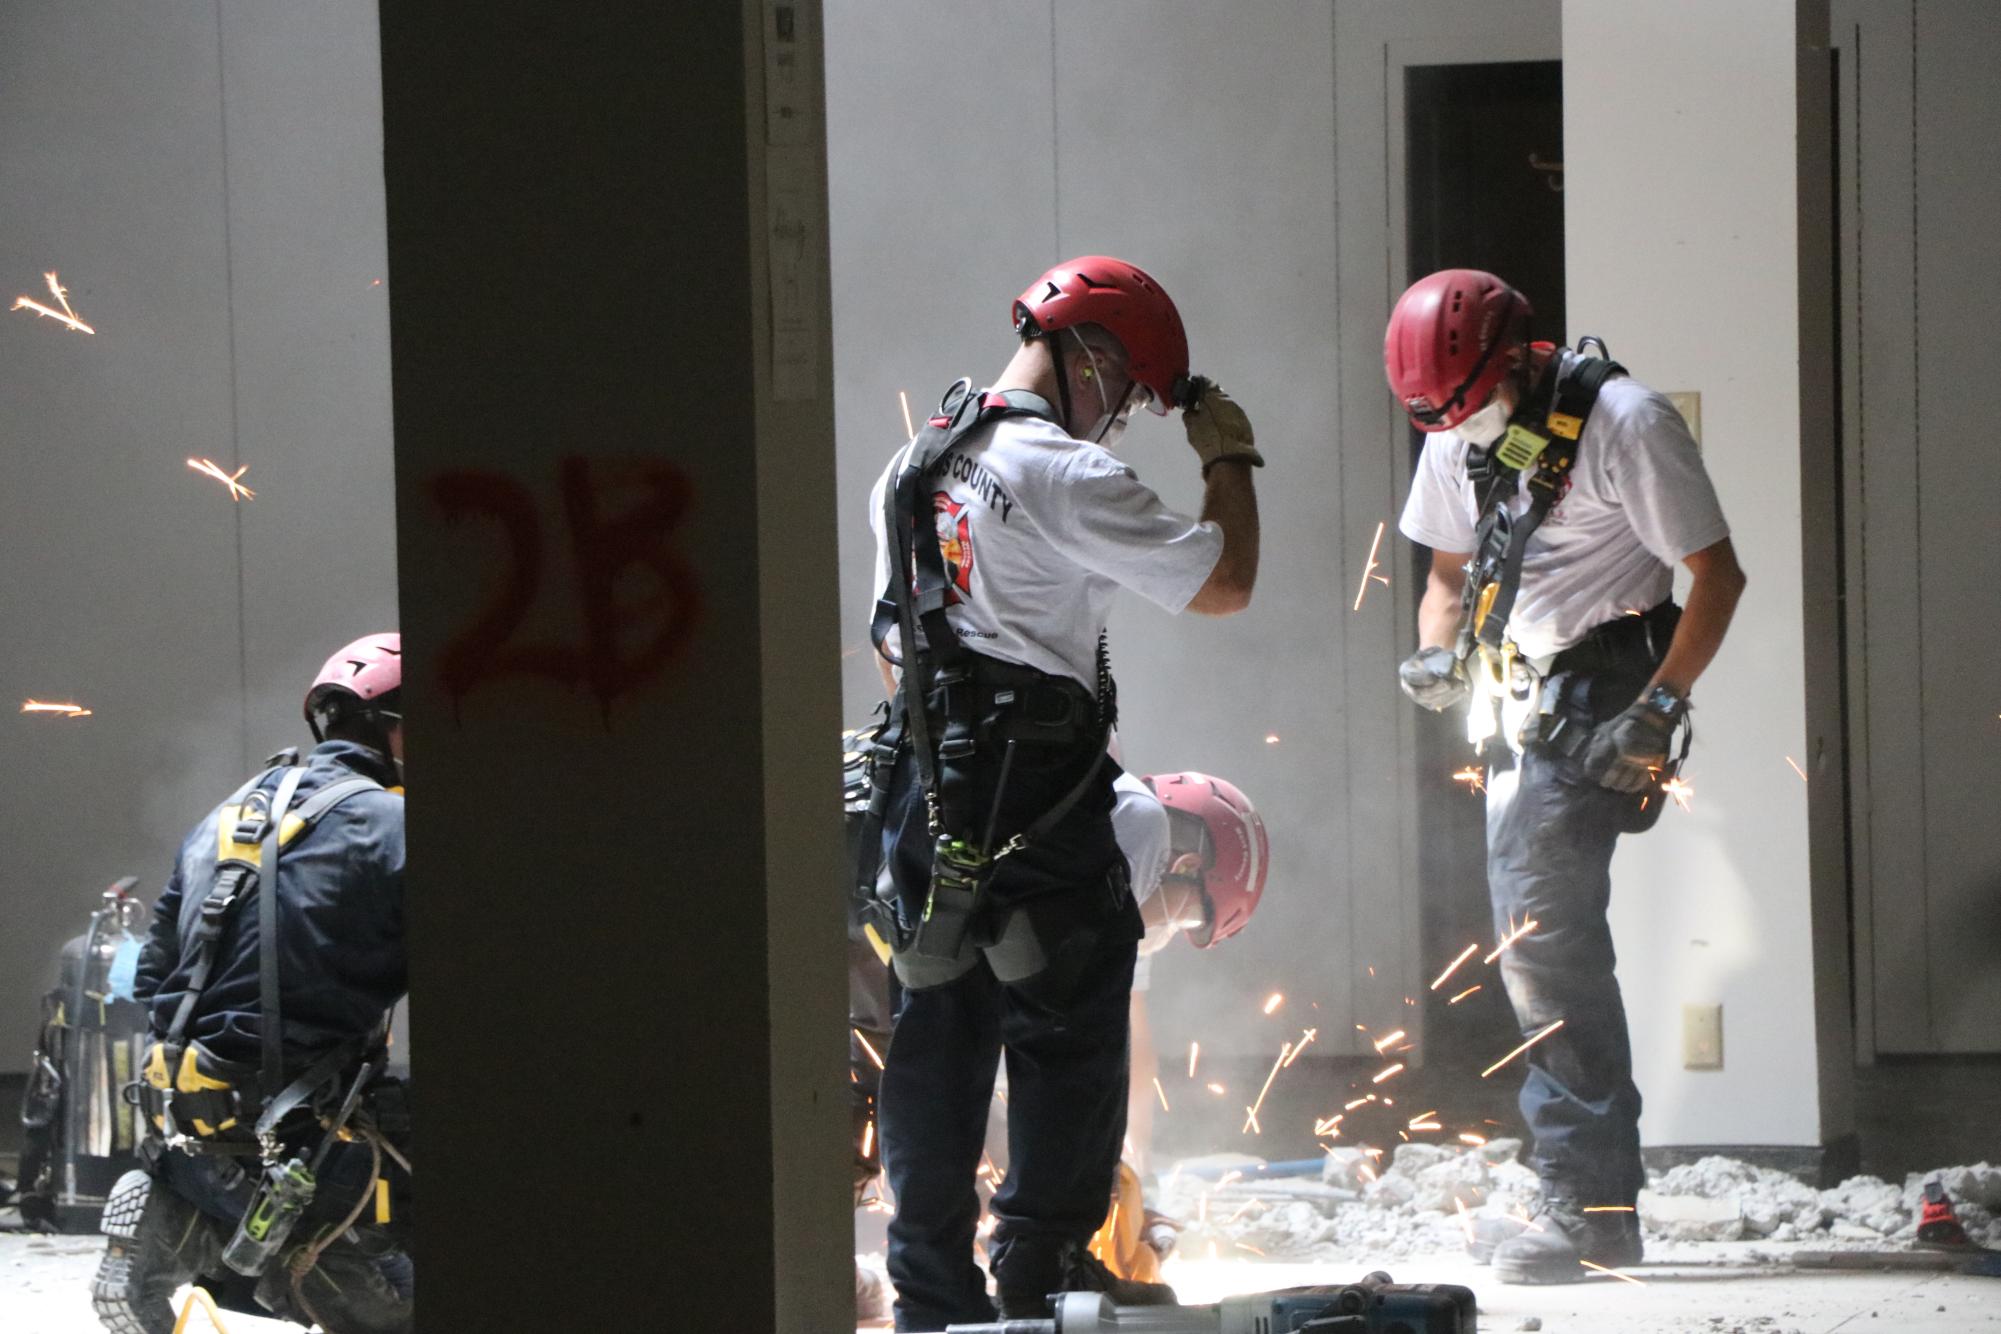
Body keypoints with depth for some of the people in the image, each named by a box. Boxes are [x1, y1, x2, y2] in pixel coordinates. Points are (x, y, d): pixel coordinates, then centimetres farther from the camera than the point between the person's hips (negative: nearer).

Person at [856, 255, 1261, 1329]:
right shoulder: (1065, 476, -14)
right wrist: (1229, 460, 0)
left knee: (939, 1030, 10)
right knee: (1071, 1025, 1)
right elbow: (1224, 583, -13)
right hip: (1036, 789, -8)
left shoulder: (916, 463, 13)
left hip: (923, 786, 8)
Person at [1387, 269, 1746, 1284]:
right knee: (1541, 949, 12)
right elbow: (1449, 570, 22)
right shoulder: (1458, 440, 9)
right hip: (1521, 718, 9)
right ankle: (1594, 1198, 21)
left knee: (1544, 939, -17)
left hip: (1589, 713, -9)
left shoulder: (1625, 425, -14)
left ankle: (1589, 1210, -18)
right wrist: (1437, 652, 0)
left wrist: (1660, 706, -19)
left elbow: (1717, 575, -11)